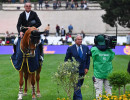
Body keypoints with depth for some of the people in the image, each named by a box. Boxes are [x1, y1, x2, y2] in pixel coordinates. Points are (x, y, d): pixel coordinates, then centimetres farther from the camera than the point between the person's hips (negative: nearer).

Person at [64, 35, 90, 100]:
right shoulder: (70, 48, -3)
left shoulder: (86, 48, 8)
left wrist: (87, 68, 2)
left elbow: (88, 59, 12)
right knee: (77, 86, -10)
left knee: (79, 85, 11)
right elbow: (66, 59, 2)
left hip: (82, 70, 4)